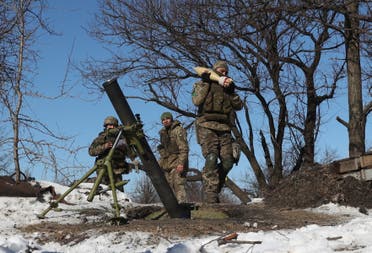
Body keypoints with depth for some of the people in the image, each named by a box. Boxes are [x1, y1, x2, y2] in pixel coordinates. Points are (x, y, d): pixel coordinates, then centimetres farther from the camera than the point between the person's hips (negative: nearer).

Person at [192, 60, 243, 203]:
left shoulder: (228, 89, 23)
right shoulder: (203, 84, 10)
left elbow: (239, 106, 11)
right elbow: (197, 101, -9)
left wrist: (231, 91, -1)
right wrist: (205, 83, -6)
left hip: (224, 128, 5)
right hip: (207, 127, -5)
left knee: (228, 161, -4)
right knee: (211, 158, -20)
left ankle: (213, 188, 14)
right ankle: (210, 196, -21)